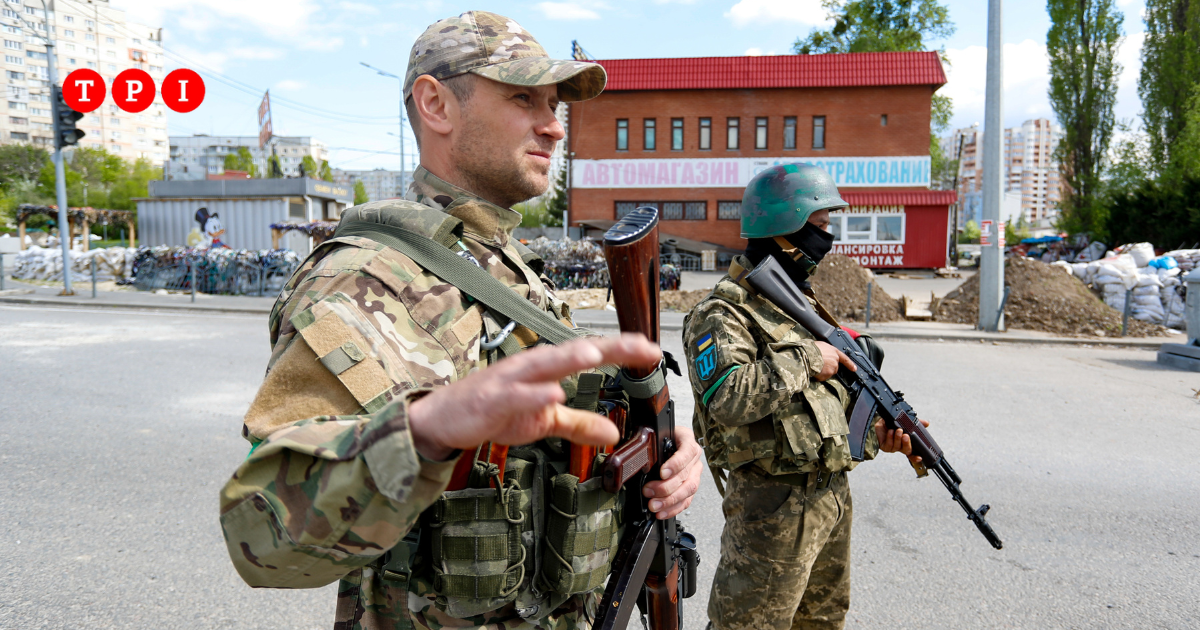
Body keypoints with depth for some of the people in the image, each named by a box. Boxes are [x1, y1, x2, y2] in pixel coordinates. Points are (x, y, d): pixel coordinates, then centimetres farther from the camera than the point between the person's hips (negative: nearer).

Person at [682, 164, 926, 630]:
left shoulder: (803, 303, 13)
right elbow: (728, 399, -33)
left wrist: (874, 434, 3)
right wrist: (806, 359, -24)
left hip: (833, 493, 9)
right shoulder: (724, 313, -17)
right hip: (774, 505, -9)